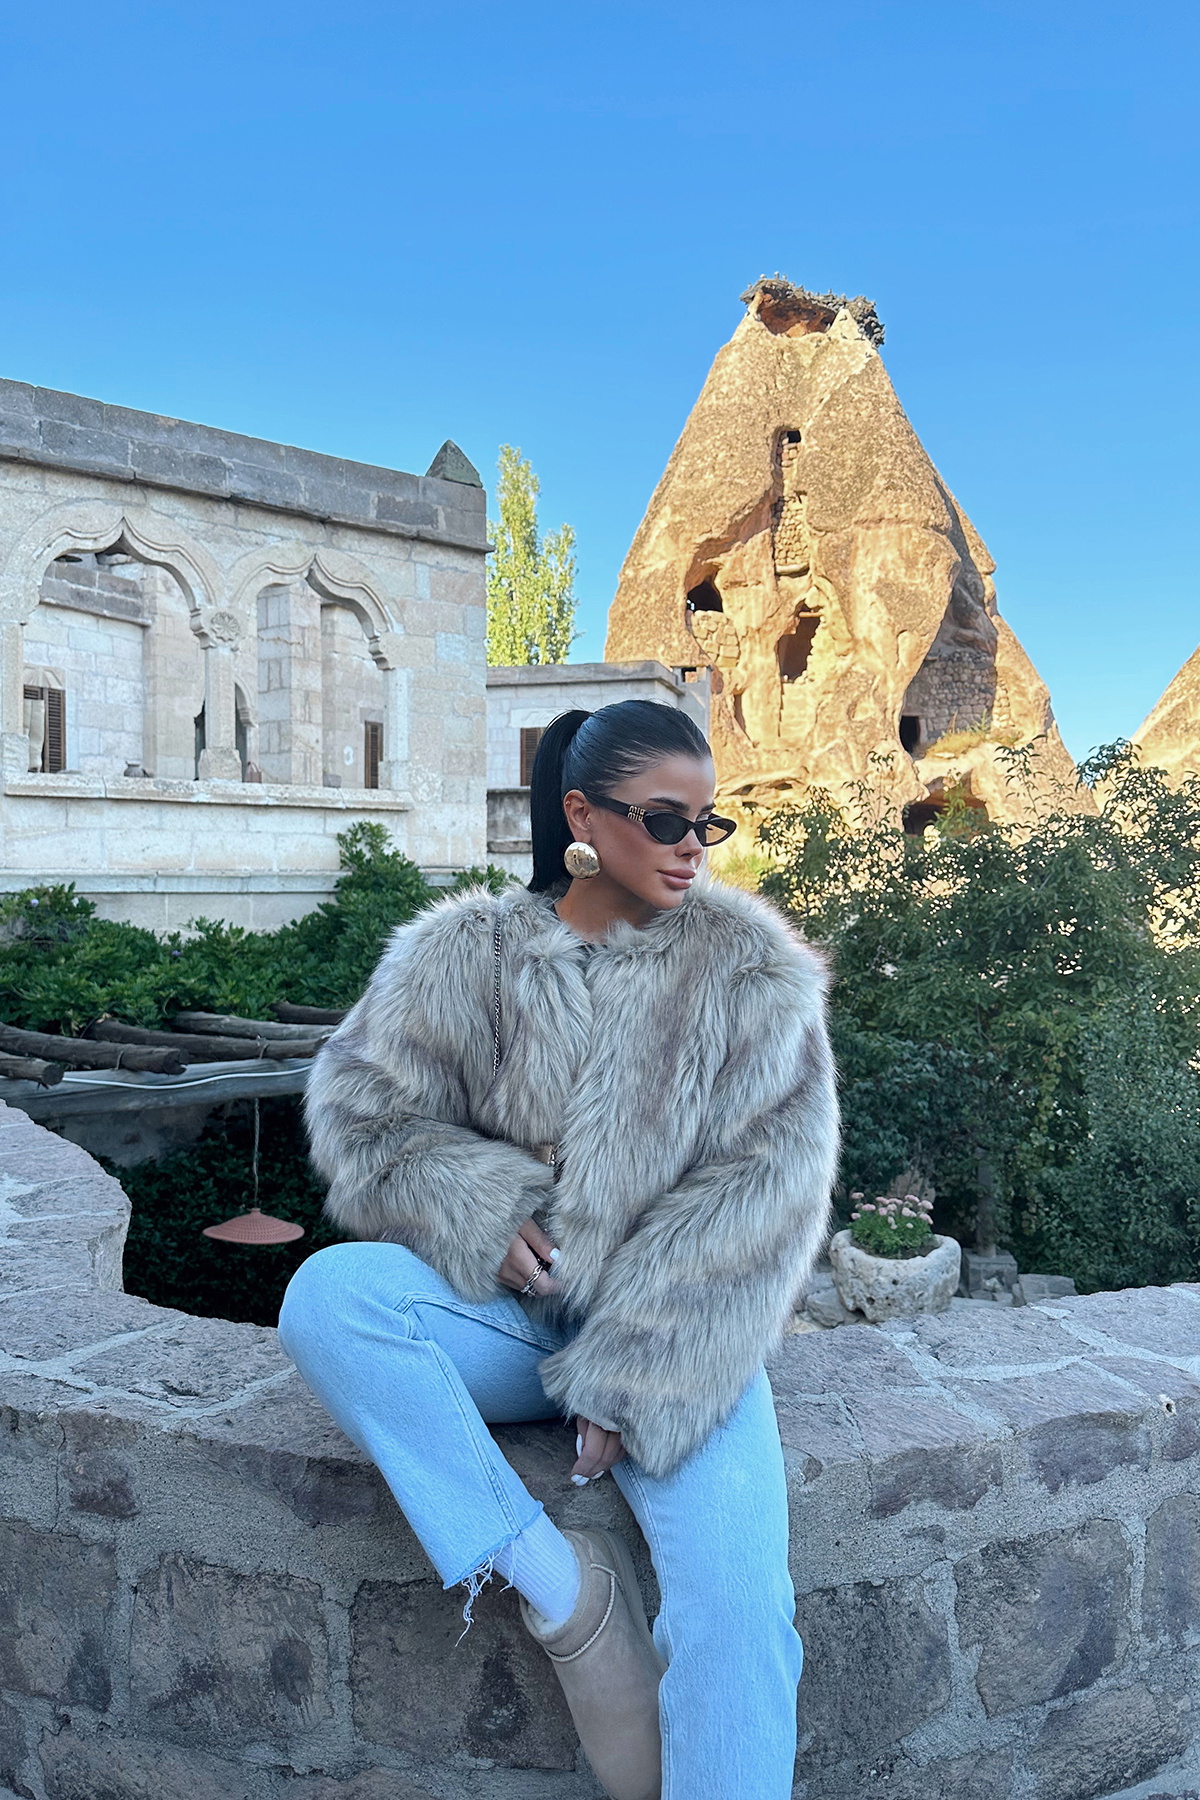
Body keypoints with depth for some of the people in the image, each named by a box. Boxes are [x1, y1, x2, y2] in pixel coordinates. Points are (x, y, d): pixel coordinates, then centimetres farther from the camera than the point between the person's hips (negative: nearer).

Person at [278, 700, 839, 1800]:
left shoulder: (751, 969, -3)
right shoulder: (469, 953, 1)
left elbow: (768, 1176, -8)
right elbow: (363, 1112, 5)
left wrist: (636, 1373, -13)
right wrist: (483, 1213, -14)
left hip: (674, 1341, -1)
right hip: (511, 1313, 2)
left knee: (734, 1606, -24)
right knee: (329, 1294, -26)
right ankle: (554, 1582, -19)